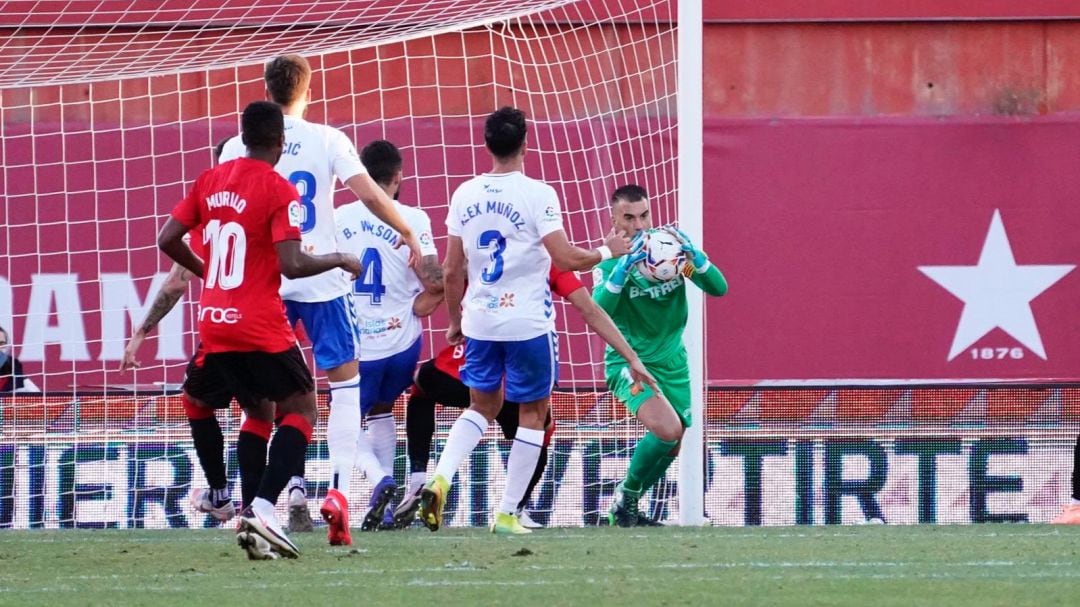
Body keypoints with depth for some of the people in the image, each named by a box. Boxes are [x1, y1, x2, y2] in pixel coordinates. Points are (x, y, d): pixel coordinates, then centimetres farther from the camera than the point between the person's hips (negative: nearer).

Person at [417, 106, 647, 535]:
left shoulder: (465, 194, 2)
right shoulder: (537, 194, -13)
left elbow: (451, 270, 6)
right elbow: (567, 259, -16)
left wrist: (455, 321, 19)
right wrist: (607, 251, 2)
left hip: (479, 321, 5)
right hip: (527, 323, -5)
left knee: (481, 406, 20)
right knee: (533, 414, 11)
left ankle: (440, 478, -5)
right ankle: (507, 513, 9)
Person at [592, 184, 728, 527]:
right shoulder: (611, 262, -13)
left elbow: (718, 288, -10)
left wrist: (692, 254, -27)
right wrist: (623, 267, -39)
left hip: (672, 362, 5)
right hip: (628, 362, -5)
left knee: (670, 447, 11)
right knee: (667, 428, -27)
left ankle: (626, 509, 34)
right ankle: (625, 495, -4)